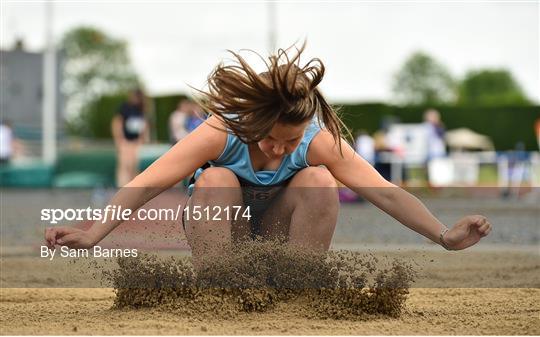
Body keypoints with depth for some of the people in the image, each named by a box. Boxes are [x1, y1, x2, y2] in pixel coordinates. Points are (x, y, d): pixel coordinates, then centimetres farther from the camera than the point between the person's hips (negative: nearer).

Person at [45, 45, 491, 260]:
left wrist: (445, 236, -40)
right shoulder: (220, 133, -29)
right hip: (219, 233, -1)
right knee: (216, 180, -34)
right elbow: (148, 184, -37)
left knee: (319, 180, -29)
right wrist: (93, 235, -49)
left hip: (280, 237, 1)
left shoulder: (320, 141, -23)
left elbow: (384, 191, -29)